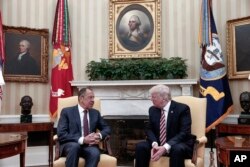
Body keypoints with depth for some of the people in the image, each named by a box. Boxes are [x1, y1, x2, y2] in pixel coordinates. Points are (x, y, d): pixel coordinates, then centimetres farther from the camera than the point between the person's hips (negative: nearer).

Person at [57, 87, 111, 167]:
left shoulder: (95, 113, 17)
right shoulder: (67, 111, 4)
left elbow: (107, 128, 19)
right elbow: (61, 134, -6)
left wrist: (99, 135, -7)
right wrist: (82, 140, -19)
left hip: (89, 145, 3)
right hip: (70, 145, -2)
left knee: (95, 153, -32)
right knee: (74, 146, -38)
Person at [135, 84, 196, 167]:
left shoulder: (182, 109, -11)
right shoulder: (152, 109, 6)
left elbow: (184, 133, -19)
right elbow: (150, 130, 5)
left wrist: (166, 147, -31)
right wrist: (154, 144, -18)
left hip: (179, 145, -4)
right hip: (158, 145, 5)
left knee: (177, 149, -38)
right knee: (140, 146, -20)